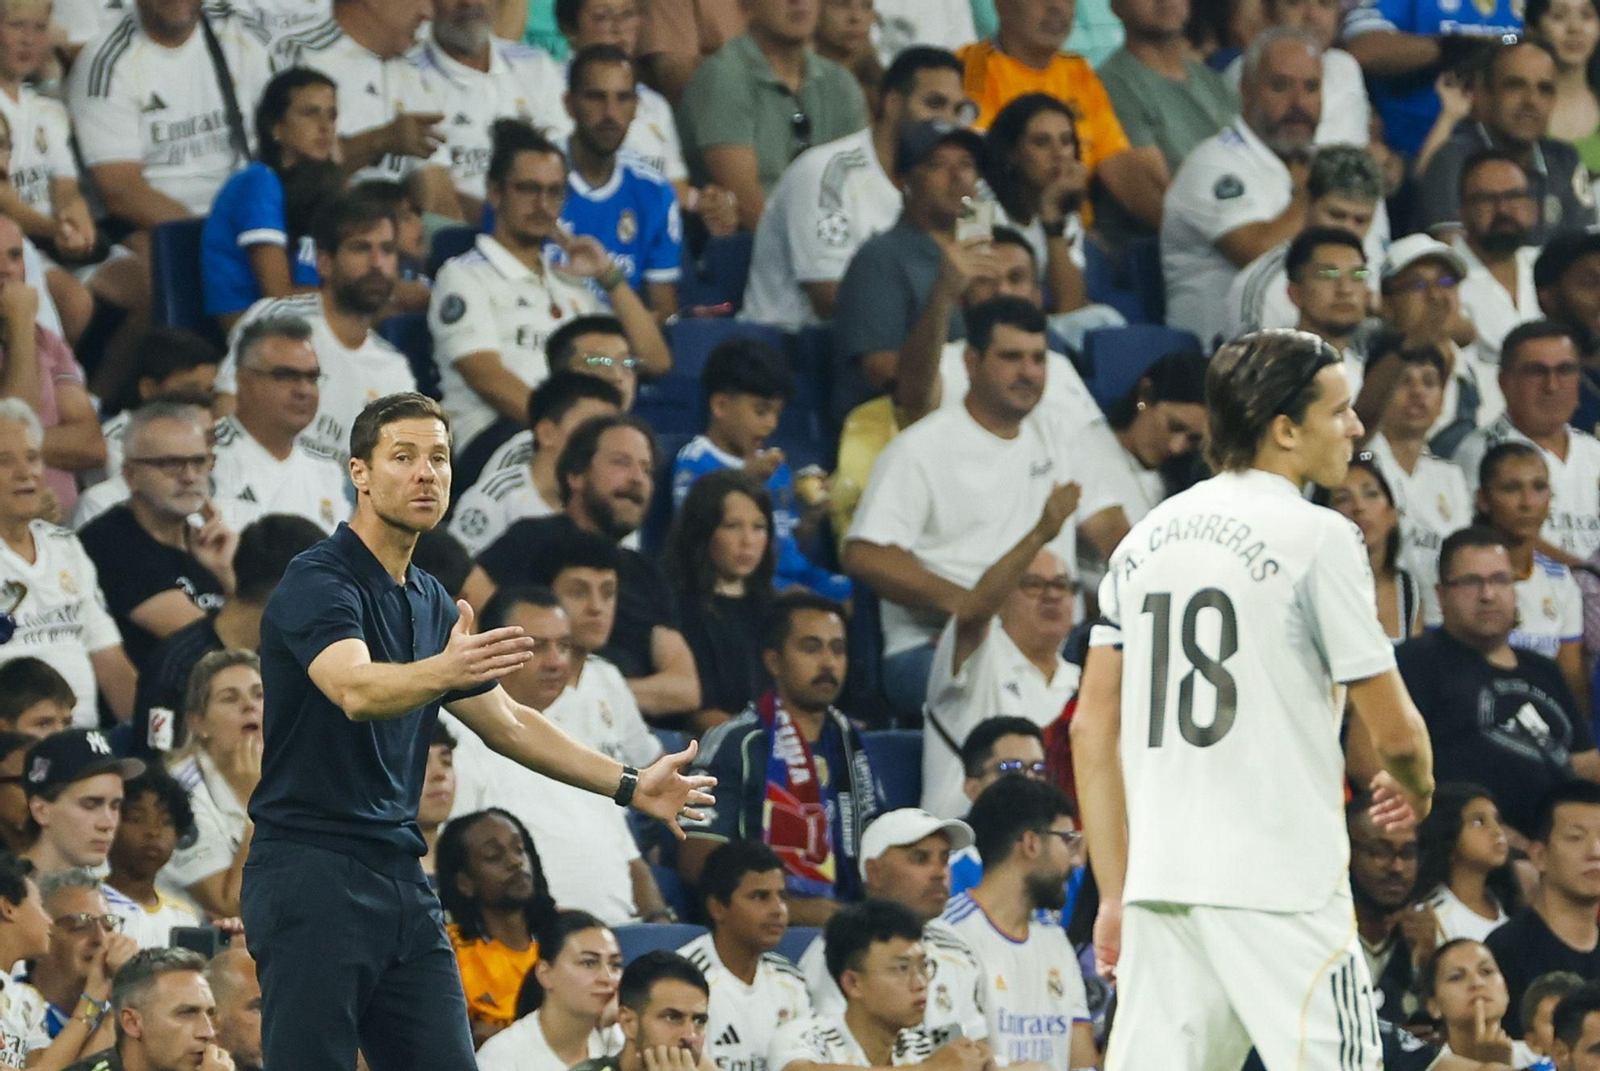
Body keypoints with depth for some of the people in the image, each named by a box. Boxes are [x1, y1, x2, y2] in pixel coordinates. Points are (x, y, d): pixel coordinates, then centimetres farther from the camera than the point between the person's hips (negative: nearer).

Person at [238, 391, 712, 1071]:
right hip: (312, 876, -8)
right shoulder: (320, 581, -10)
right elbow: (355, 690, -30)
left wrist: (629, 785, 23)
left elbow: (506, 722, 26)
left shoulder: (430, 602, 16)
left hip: (400, 879, 8)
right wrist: (442, 672, -49)